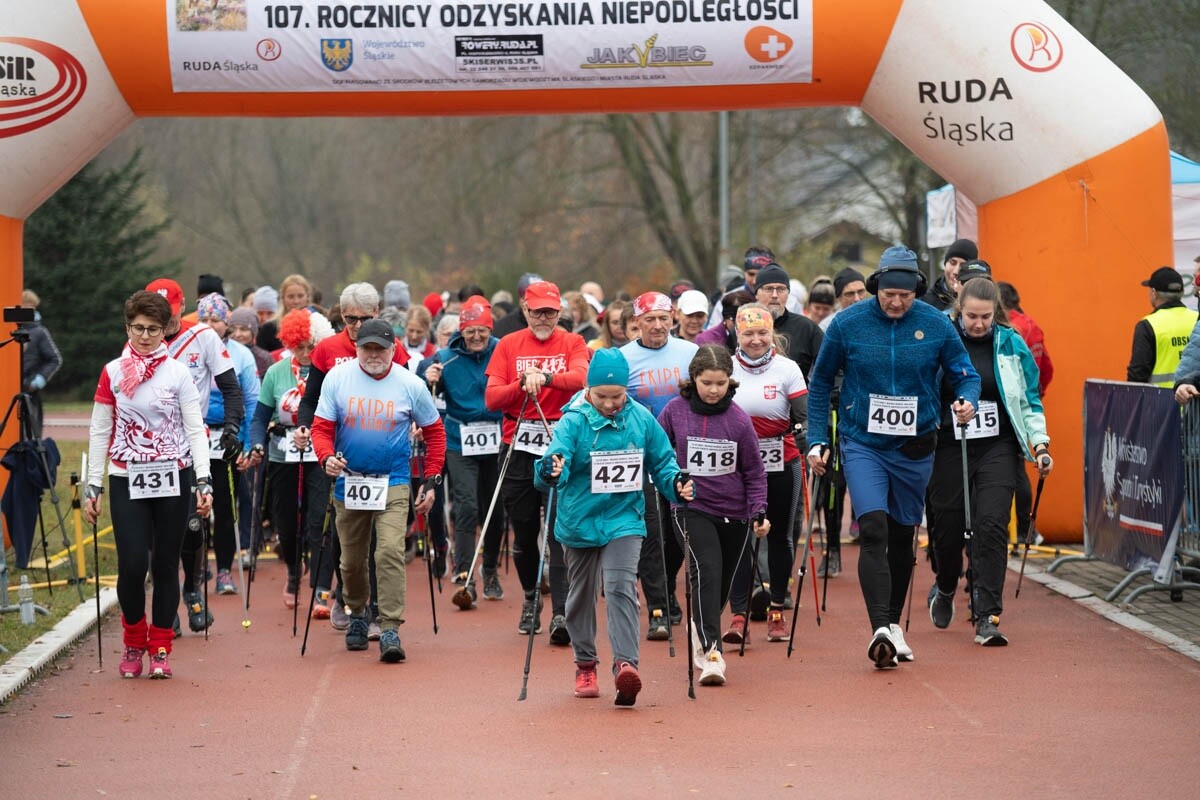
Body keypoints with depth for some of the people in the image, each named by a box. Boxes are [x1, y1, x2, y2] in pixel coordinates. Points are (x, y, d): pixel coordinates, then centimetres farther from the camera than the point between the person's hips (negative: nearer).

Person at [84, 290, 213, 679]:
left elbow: (195, 429, 0)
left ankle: (160, 648, 14)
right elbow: (100, 432, 7)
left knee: (165, 565, 3)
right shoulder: (112, 373, 5)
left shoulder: (178, 373, 2)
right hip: (127, 481, 0)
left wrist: (203, 481, -10)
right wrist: (92, 486, 2)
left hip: (173, 479, 0)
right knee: (132, 564, -9)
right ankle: (133, 643, 12)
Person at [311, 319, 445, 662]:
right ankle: (357, 615, 37)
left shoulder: (411, 385, -5)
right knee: (352, 559, 12)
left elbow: (434, 432, 6)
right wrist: (327, 457, -22)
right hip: (348, 480, 2)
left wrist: (431, 480, 2)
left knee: (390, 552, -17)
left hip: (393, 483, -2)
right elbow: (321, 426, -2)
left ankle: (390, 628, -16)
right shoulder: (337, 377, -4)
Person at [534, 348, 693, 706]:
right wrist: (551, 471, -50)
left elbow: (662, 461, 8)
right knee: (582, 596, 14)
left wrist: (677, 484, -12)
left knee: (621, 588, -18)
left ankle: (625, 663, -25)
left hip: (624, 519, 0)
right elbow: (557, 454, -27)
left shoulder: (641, 419, -3)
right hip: (579, 522, 0)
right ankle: (585, 666, 32)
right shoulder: (574, 421, -12)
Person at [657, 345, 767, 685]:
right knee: (707, 570, -21)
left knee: (723, 582, 13)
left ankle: (701, 629, 42)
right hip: (691, 508, -2)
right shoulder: (675, 411, -6)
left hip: (734, 511, 2)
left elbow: (754, 472, 0)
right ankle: (711, 651, -27)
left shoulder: (739, 419, -6)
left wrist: (759, 511, -8)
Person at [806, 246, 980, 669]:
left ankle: (894, 624, 29)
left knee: (902, 536, 13)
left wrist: (968, 401, -19)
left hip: (914, 448, 2)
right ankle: (880, 628, -26)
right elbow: (820, 382, 5)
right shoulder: (847, 323, -7)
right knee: (873, 529, -19)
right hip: (863, 444, -2)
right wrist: (817, 440, 1)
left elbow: (965, 374, 4)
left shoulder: (936, 324, -5)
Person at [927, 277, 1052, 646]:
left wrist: (1040, 444, 3)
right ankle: (944, 589, 40)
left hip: (998, 448, 0)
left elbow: (1029, 399, 11)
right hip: (949, 447, 0)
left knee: (991, 525, -14)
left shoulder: (1011, 345, 3)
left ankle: (987, 617, -13)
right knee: (948, 525, 7)